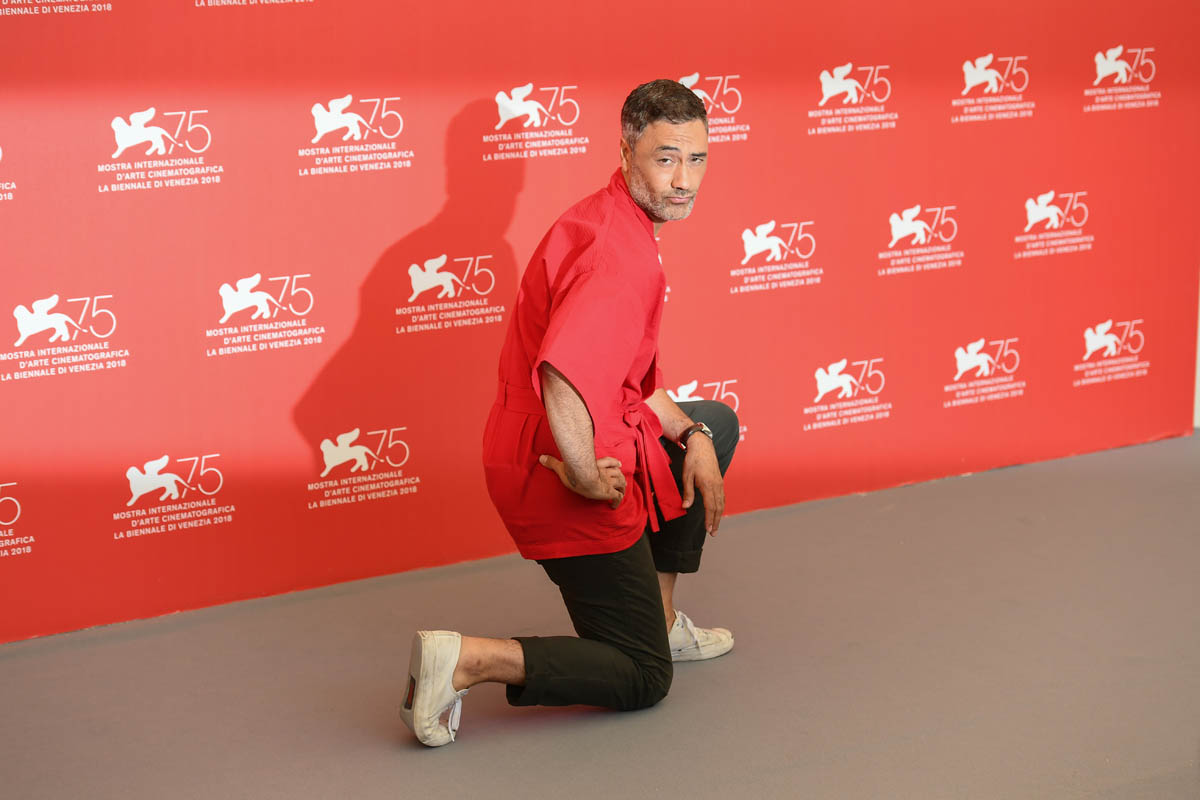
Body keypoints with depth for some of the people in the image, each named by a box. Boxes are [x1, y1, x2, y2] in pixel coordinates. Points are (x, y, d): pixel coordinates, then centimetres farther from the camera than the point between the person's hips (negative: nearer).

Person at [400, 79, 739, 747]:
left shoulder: (612, 223, 11)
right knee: (642, 679, 2)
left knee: (717, 424, 31)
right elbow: (562, 376, -39)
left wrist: (690, 435, 4)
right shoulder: (621, 255, -23)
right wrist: (584, 476, -27)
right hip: (560, 473, -10)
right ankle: (466, 660, -10)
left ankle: (660, 617, 33)